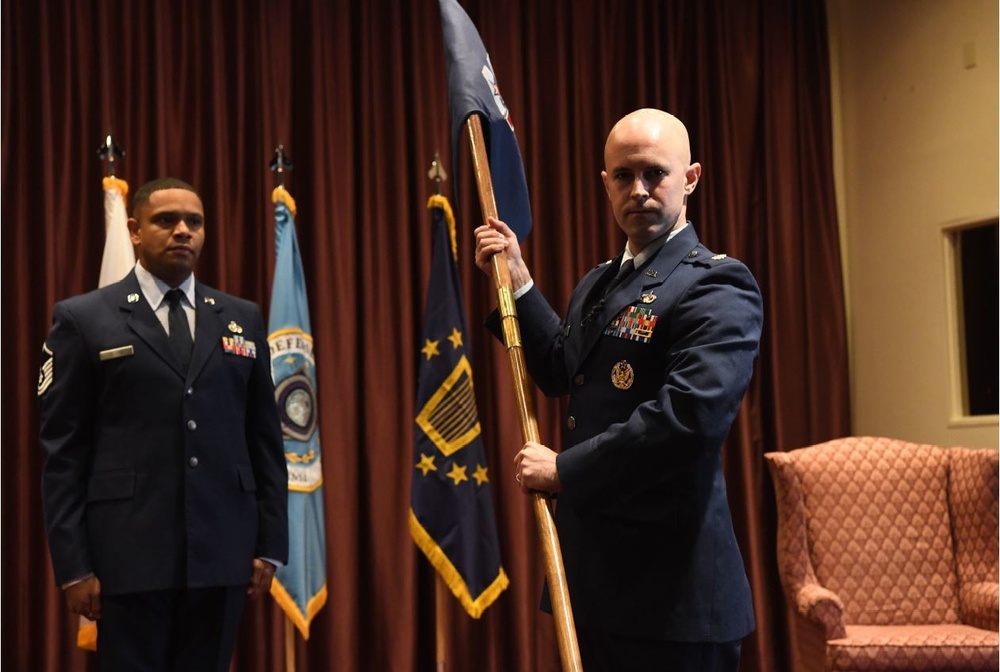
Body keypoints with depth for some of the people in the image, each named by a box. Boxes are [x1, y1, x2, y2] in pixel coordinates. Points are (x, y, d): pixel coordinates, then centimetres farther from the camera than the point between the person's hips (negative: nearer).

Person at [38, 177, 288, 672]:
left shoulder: (242, 319, 11)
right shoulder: (83, 319, 2)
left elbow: (265, 439, 10)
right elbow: (63, 452, -2)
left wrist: (270, 544, 5)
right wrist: (74, 565, -7)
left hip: (223, 551, 3)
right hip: (130, 552, -3)